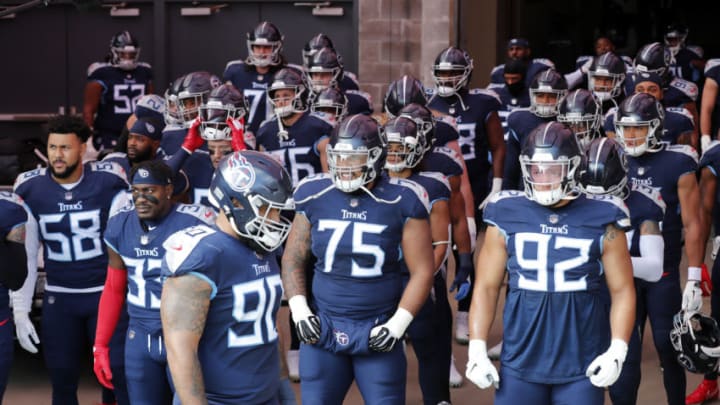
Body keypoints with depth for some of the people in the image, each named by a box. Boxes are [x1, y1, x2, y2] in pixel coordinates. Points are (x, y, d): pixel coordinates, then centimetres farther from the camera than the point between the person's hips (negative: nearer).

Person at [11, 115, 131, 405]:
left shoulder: (108, 183, -9)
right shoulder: (30, 189, -3)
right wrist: (20, 311, 0)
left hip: (106, 293, -2)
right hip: (58, 298, 2)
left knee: (121, 373, -4)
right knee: (62, 379, 7)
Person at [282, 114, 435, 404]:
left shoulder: (401, 202, -9)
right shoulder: (314, 196, -1)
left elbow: (422, 271, -4)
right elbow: (293, 259, 9)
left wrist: (397, 324, -10)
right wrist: (299, 311, -1)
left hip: (377, 334, -2)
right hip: (323, 328, 3)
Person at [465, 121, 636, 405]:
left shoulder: (601, 220, -1)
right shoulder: (507, 217, 2)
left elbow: (622, 290, 1)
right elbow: (486, 286, 6)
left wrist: (617, 351, -10)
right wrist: (477, 349, -2)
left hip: (582, 367, -1)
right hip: (520, 362, 1)